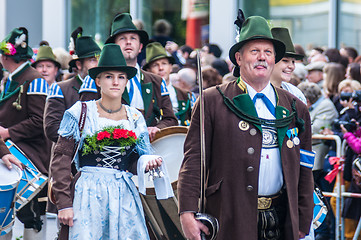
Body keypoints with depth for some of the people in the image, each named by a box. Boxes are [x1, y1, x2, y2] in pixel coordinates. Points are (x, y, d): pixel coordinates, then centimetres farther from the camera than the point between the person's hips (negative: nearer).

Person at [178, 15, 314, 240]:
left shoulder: (296, 109, 12)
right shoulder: (212, 101, 2)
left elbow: (304, 171, 14)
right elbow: (193, 160, -3)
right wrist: (187, 213, -12)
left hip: (281, 220, 3)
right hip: (230, 221, -3)